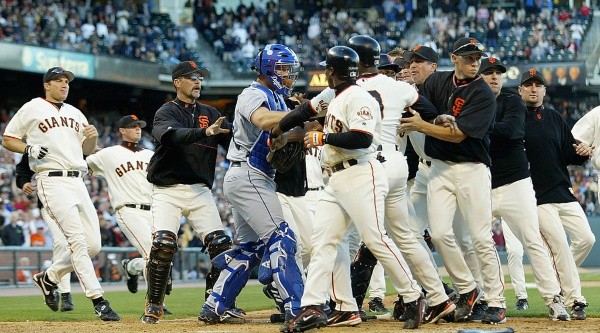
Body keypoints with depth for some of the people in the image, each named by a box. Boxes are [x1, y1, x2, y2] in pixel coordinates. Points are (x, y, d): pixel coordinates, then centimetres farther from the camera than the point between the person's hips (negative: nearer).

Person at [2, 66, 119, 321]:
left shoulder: (75, 113, 22)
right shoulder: (31, 109, 5)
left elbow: (88, 150, 23)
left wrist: (92, 136, 0)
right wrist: (29, 149, -12)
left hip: (78, 182, 7)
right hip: (52, 182, -7)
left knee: (93, 245, 1)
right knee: (78, 240, -17)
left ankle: (49, 277, 22)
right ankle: (98, 301, -19)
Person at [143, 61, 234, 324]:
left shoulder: (210, 114, 14)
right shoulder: (166, 112, -2)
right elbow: (172, 135, -25)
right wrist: (205, 132, -42)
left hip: (200, 191, 4)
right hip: (168, 191, -4)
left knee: (221, 243, -7)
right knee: (163, 243, -20)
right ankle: (154, 305, -6)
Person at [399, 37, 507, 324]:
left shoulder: (483, 95, -9)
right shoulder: (437, 82, 8)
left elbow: (457, 134, -15)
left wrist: (421, 126, -19)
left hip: (472, 169, -4)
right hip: (439, 168, 4)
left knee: (481, 238, -6)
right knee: (440, 234, -7)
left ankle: (496, 303, 1)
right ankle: (466, 290, 11)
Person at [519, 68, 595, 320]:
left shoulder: (555, 118, 15)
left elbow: (569, 155, 15)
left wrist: (582, 152, -6)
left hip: (564, 194, 6)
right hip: (538, 198, -6)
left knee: (586, 239, 0)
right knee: (560, 245, -12)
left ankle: (553, 278, 20)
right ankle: (573, 302, -6)